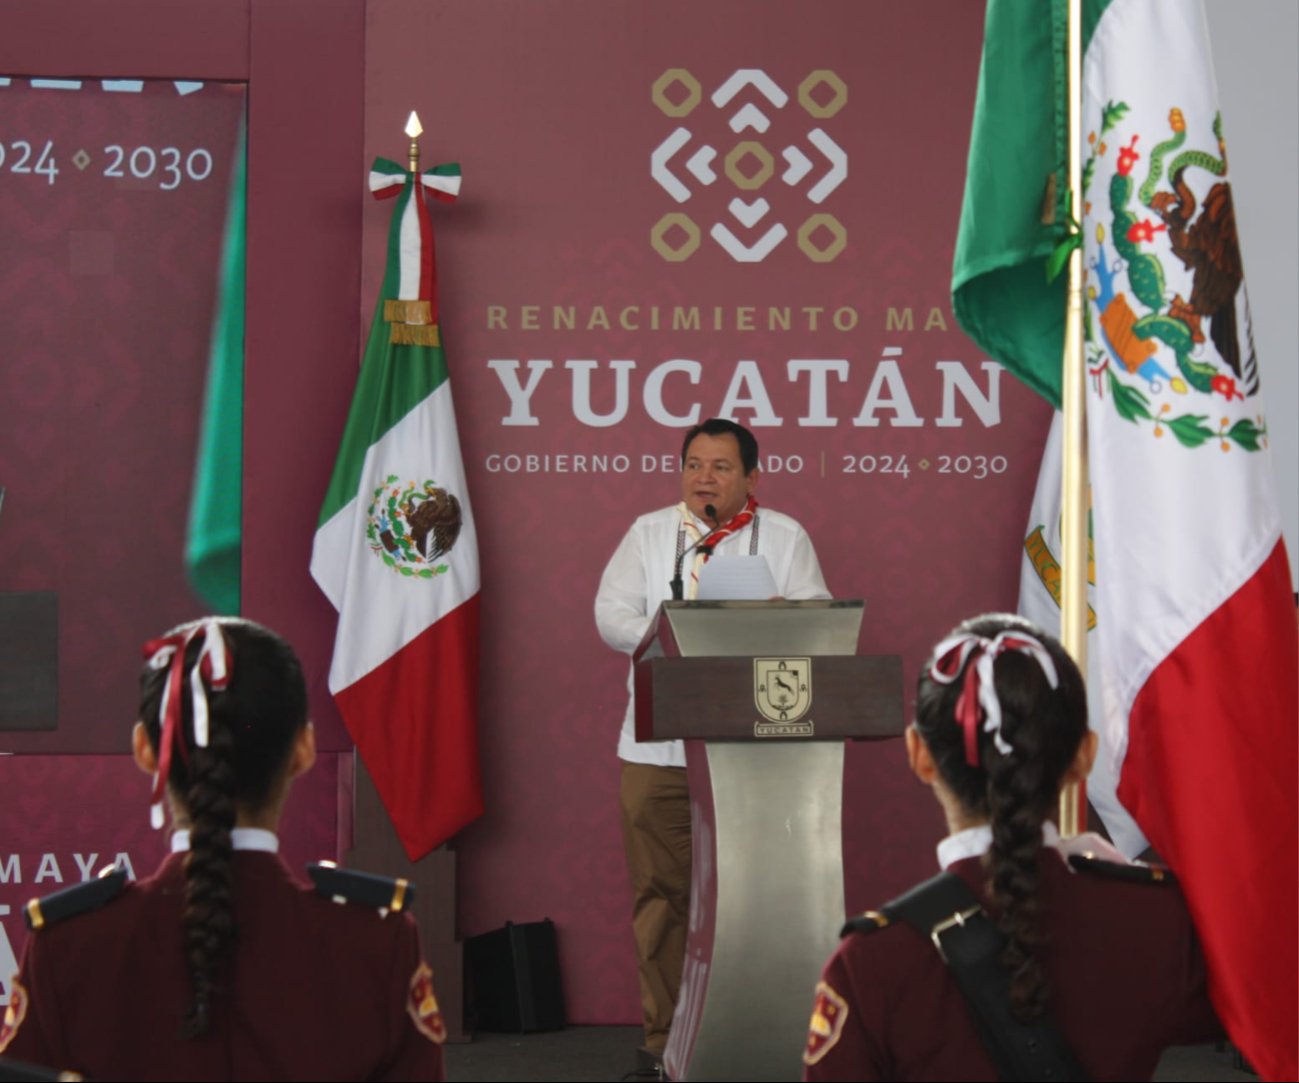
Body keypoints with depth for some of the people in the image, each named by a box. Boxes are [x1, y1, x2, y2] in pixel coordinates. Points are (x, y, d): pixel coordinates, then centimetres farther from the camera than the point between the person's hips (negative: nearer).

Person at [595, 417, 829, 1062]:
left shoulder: (784, 538, 10)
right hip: (659, 744, 1)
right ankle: (665, 1031, 8)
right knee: (662, 893, 1)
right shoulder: (649, 534, 13)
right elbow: (612, 614, 3)